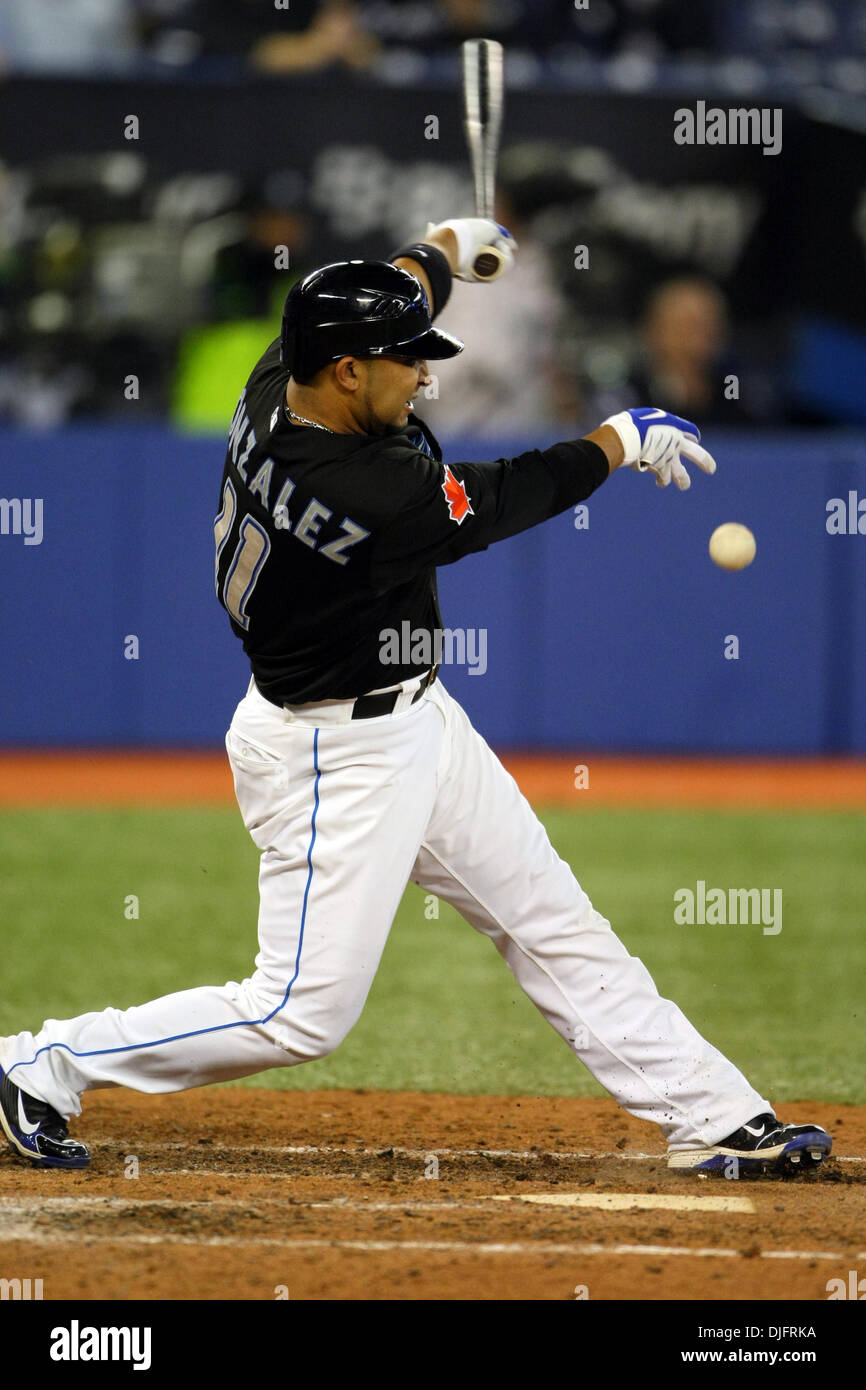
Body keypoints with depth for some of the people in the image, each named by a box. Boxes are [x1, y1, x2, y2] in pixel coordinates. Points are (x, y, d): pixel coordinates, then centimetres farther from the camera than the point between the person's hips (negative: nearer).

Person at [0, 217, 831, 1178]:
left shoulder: (276, 391, -8)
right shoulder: (368, 495, -32)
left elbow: (393, 296, 14)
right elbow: (510, 497, -16)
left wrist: (446, 248, 34)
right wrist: (622, 439, 1)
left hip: (414, 722, 10)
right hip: (337, 760, -10)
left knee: (552, 920, 12)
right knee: (304, 1011, -4)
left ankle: (712, 1118, 17)